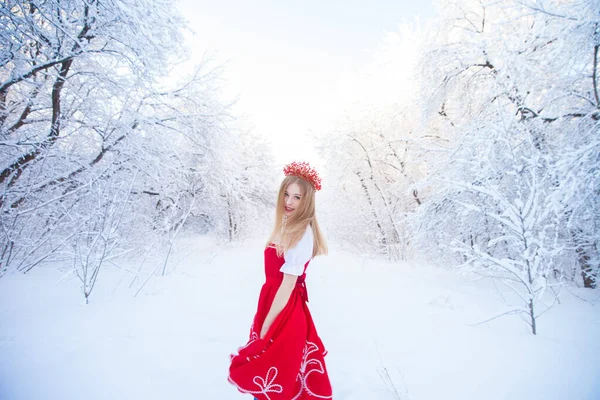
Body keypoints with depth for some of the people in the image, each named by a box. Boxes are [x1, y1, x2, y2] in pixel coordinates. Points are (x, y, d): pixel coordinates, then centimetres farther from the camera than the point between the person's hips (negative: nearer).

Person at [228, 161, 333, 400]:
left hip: (285, 311, -8)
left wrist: (266, 326, -14)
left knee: (273, 379, 11)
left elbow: (289, 284, -21)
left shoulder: (301, 232, -21)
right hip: (275, 303, 8)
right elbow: (276, 277, 8)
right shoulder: (287, 225, 7)